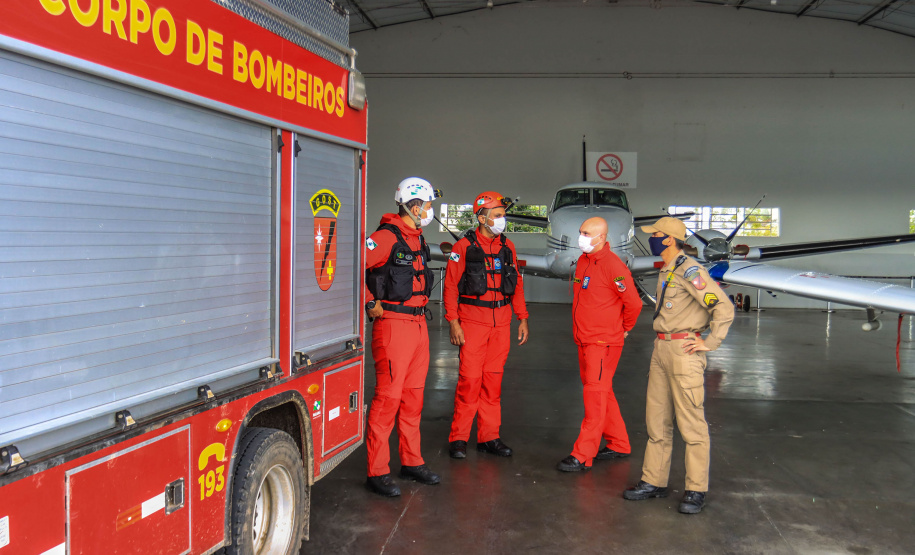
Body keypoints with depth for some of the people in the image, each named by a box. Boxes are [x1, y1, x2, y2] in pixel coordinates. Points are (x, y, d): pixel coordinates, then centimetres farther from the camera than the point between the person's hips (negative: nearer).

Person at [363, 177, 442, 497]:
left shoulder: (417, 239, 15)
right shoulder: (387, 236, -14)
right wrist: (371, 304, -16)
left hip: (418, 324, 9)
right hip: (393, 324, -9)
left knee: (413, 396, 14)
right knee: (388, 397, -6)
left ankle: (412, 462, 26)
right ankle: (377, 472, 2)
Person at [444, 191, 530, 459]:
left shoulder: (507, 246, 12)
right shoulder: (463, 247, -3)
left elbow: (517, 284, 16)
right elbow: (451, 285, -5)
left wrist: (522, 319, 11)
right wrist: (453, 322, -11)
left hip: (501, 321, 5)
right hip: (472, 321, -5)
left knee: (494, 378, 8)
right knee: (470, 378, -6)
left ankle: (489, 437, 17)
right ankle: (458, 438, 5)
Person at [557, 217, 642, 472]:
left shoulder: (613, 266, -17)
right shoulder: (583, 261, 10)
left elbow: (634, 303, -13)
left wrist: (623, 329, 1)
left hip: (604, 343, -9)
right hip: (584, 340, 9)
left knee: (596, 396, -5)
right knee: (602, 394, 17)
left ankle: (583, 455, -2)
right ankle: (619, 444, 30)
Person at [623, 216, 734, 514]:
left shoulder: (688, 270, -13)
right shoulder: (666, 272, 15)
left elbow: (724, 306, -18)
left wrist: (710, 343, -15)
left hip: (684, 351, -9)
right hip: (661, 350, 10)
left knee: (691, 422, -3)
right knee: (657, 419, 12)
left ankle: (696, 490, 6)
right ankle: (654, 481, 22)